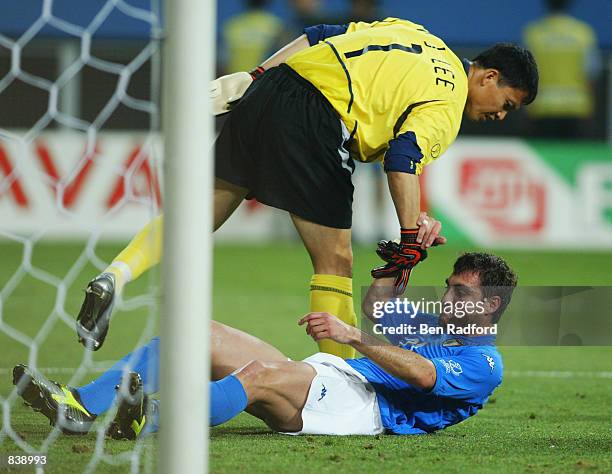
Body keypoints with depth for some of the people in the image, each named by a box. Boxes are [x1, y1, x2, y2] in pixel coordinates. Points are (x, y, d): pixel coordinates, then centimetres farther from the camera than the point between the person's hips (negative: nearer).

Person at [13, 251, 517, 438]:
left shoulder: (484, 365, 3)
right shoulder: (438, 327, 34)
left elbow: (421, 374, -17)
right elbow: (377, 306, 43)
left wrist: (351, 335, -26)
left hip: (360, 404, -9)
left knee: (263, 374, -39)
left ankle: (148, 421, -62)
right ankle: (81, 407, -24)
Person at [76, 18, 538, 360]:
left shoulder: (409, 32, 26)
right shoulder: (447, 107, 2)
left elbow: (319, 36, 21)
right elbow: (403, 160, -16)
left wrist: (257, 76, 19)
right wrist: (411, 239, -16)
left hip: (267, 90, 7)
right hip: (316, 124, -7)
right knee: (335, 264, 3)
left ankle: (114, 279, -4)